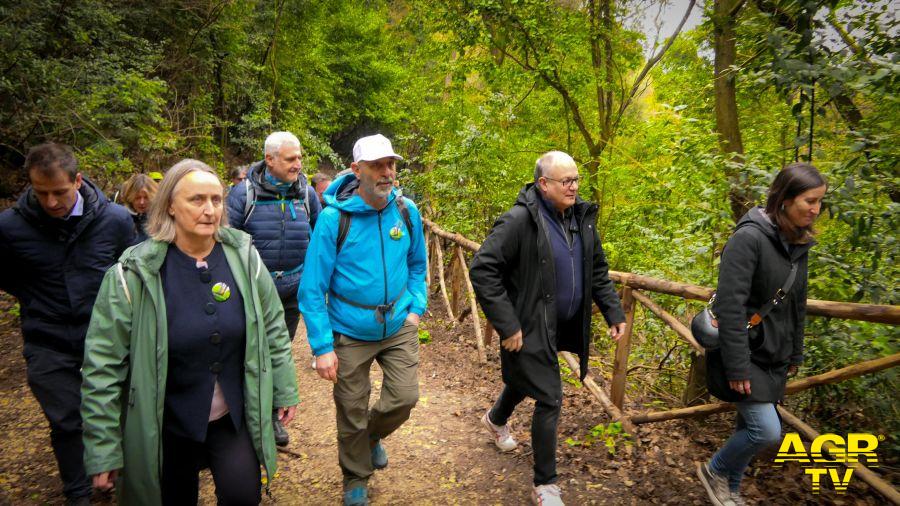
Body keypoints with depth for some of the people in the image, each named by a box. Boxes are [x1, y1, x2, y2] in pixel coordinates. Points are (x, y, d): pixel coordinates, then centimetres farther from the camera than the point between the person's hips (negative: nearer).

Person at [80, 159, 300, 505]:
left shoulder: (244, 257, -7)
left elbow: (273, 329, 4)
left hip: (236, 418, 2)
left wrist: (285, 390, 6)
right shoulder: (134, 272, -15)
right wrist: (102, 448, -9)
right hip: (165, 428, -1)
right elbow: (103, 365, -11)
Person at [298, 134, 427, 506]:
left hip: (399, 326, 3)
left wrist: (416, 308, 2)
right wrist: (322, 347, -16)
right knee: (351, 413, 10)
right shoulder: (334, 217, -17)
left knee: (404, 398, 1)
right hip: (350, 332, -3)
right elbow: (312, 288, -15)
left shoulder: (407, 210, -5)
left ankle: (373, 435, 37)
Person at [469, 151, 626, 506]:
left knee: (525, 380, 27)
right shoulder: (520, 220, -21)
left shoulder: (581, 218, 3)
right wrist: (506, 325, -23)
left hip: (562, 327, 8)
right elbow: (482, 270, -23)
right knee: (550, 400, -4)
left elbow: (598, 271, 14)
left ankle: (496, 420, 59)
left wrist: (613, 311, 6)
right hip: (530, 329, -8)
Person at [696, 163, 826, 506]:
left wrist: (795, 354, 19)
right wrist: (737, 366, -23)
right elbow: (730, 306, -24)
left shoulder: (798, 242, 6)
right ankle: (714, 470, 16)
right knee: (766, 431, -10)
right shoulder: (749, 238, -20)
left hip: (773, 356, 8)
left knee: (751, 427, 15)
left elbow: (797, 304, 16)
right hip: (744, 352, -8)